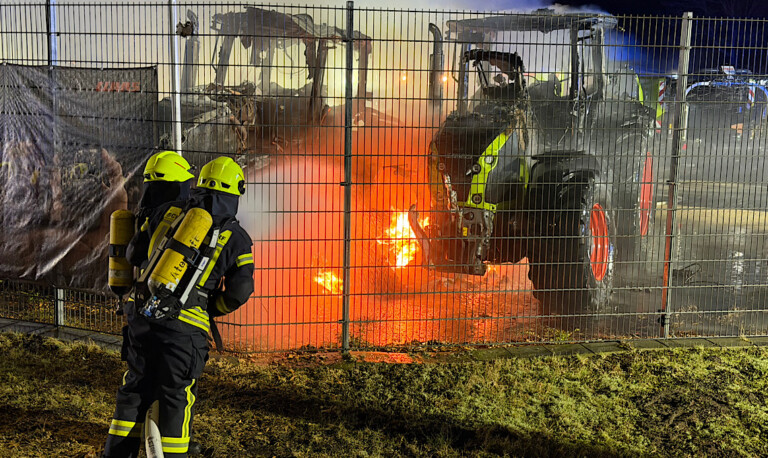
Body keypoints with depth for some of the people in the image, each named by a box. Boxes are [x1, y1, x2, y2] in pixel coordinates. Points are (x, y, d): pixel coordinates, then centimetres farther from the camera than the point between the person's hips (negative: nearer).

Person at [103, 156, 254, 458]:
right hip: (184, 327, -3)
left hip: (142, 316, 4)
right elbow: (239, 292, -5)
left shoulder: (167, 212, 7)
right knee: (176, 398, 9)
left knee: (134, 390, 18)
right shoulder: (236, 239, -2)